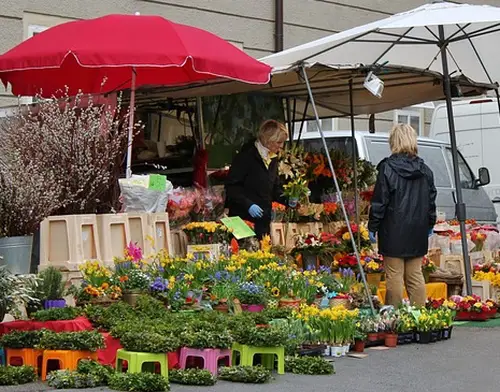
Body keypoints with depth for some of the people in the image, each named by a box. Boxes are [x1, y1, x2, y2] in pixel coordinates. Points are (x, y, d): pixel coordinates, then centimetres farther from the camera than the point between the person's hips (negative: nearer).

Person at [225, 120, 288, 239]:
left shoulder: (273, 158, 13)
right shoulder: (247, 156, -11)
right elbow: (231, 186, -14)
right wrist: (248, 204, -23)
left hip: (264, 220, 7)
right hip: (244, 219, -7)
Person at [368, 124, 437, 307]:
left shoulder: (387, 168, -11)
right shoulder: (425, 170, 6)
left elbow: (379, 202, -10)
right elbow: (431, 200, 13)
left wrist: (372, 226, -1)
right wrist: (430, 225, 24)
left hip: (394, 232, -5)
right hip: (418, 231, 5)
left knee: (394, 276, -1)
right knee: (415, 274, 11)